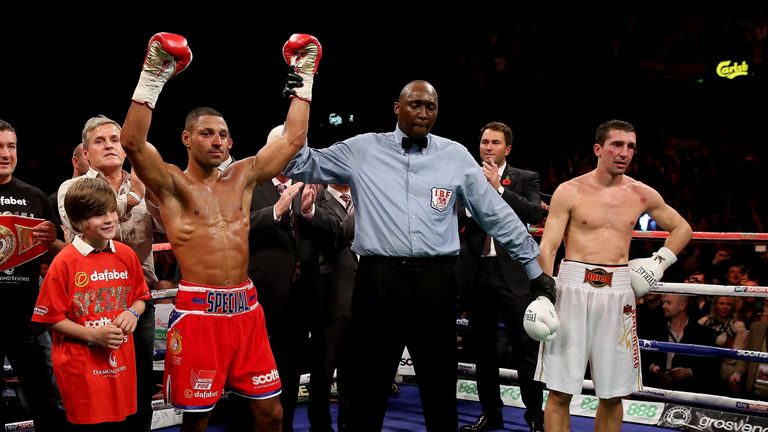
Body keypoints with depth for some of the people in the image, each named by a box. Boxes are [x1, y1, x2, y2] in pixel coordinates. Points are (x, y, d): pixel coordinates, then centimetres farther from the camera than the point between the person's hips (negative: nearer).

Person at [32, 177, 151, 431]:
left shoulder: (126, 255, 3)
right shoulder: (65, 262, -11)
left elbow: (140, 298, 15)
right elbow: (51, 318, -8)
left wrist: (132, 313, -7)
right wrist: (92, 335, -16)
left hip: (121, 362, 4)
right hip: (81, 367, -4)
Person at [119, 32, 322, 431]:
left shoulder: (242, 176, 13)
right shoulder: (172, 184, -1)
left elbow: (293, 139, 14)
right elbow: (133, 143, -18)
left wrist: (302, 80, 13)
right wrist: (152, 79, -21)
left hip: (245, 306, 5)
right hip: (198, 309, -4)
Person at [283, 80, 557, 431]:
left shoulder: (456, 155, 8)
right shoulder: (362, 150, 5)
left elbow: (497, 215, 11)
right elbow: (302, 164, 9)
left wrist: (534, 268, 12)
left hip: (436, 282, 1)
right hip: (378, 279, -1)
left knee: (440, 385, 12)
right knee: (368, 384, 7)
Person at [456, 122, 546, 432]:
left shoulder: (525, 179, 4)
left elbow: (535, 214, -12)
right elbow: (453, 221, 2)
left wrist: (499, 188, -16)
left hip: (511, 273, -3)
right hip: (475, 272, 3)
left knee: (526, 347, -3)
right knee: (482, 348, 10)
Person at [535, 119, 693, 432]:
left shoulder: (641, 194, 8)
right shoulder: (570, 191, -1)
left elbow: (682, 228, 22)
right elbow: (547, 247, -4)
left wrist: (659, 263, 9)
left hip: (618, 291, 3)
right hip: (573, 287, -3)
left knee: (613, 394, 8)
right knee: (560, 391, -3)